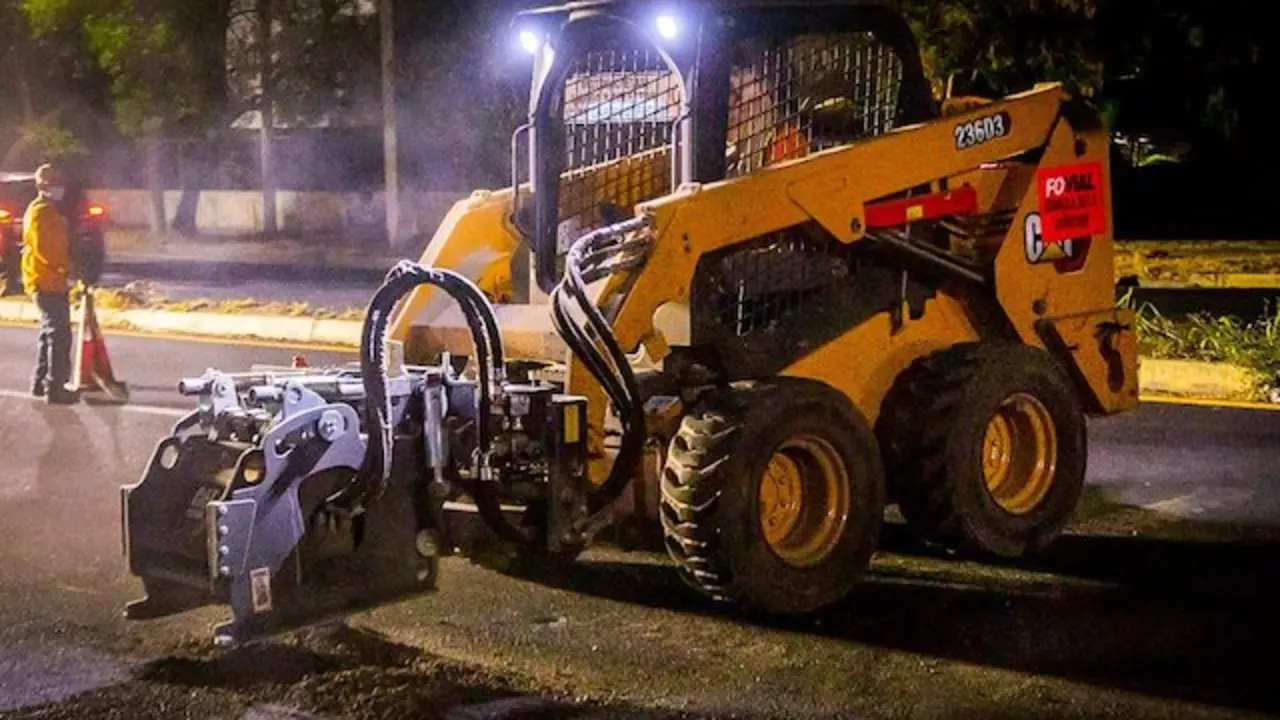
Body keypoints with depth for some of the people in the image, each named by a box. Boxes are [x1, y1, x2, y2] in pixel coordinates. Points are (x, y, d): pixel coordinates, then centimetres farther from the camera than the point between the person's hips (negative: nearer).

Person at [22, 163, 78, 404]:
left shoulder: (51, 211, 17)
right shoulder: (39, 212, -14)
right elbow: (42, 249, -22)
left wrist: (67, 269, 13)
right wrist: (66, 271, -19)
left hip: (53, 282, 11)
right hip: (47, 282, -11)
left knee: (50, 332, 17)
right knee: (59, 334, -11)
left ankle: (40, 382, 26)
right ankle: (55, 387, -11)